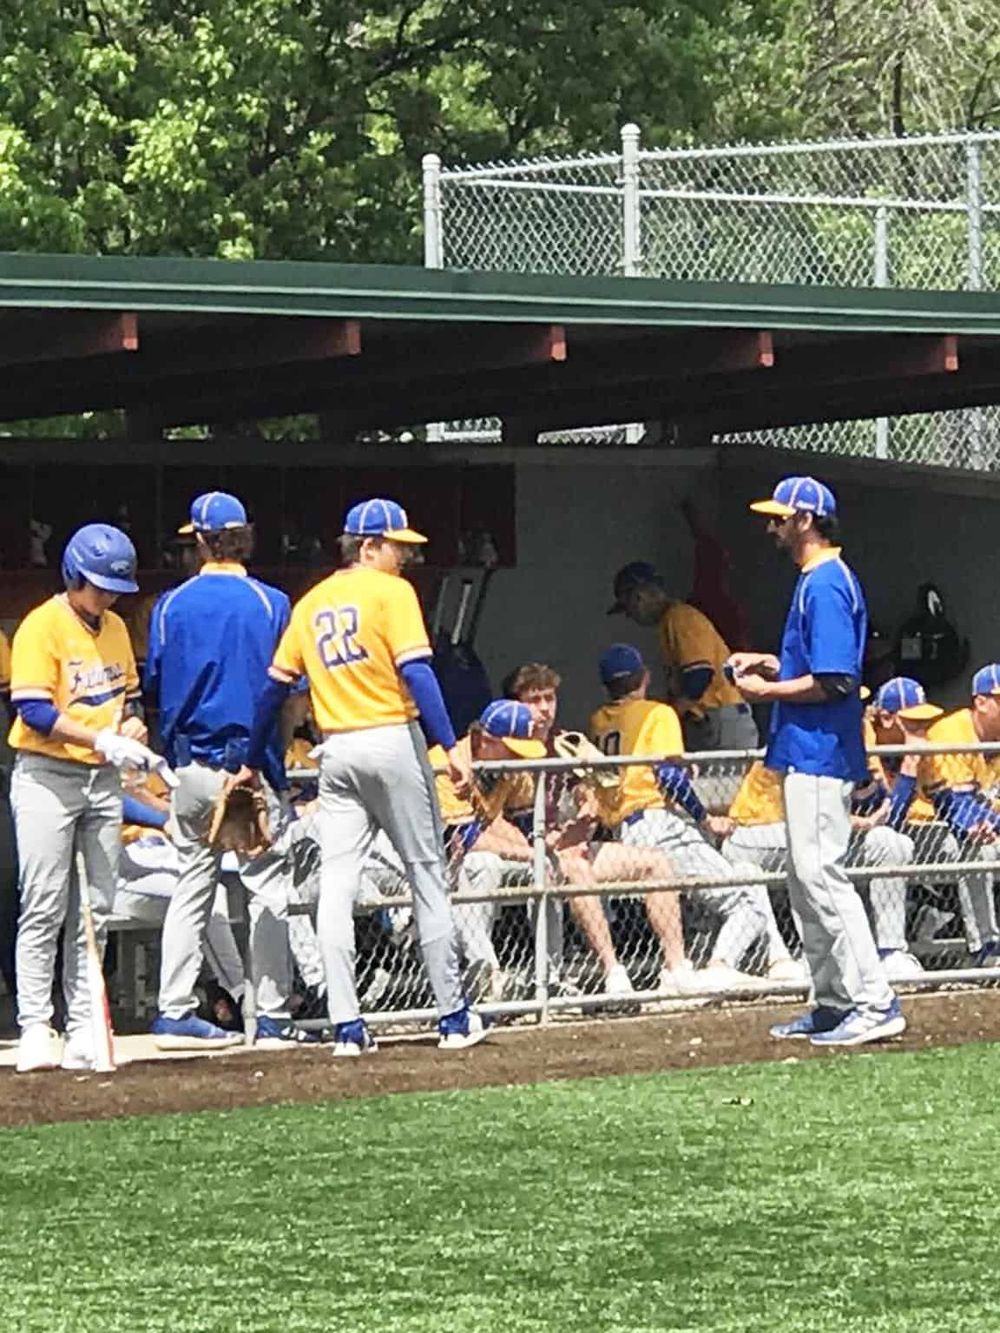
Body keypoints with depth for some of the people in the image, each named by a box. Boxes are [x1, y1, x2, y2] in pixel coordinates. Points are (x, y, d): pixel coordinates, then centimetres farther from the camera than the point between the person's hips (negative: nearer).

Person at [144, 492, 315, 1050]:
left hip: (191, 767, 3)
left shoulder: (171, 605, 2)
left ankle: (175, 1010, 8)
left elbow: (155, 683, 6)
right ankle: (273, 1014, 0)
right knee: (268, 888, 1)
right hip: (251, 763, -3)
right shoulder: (271, 603, -6)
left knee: (192, 886, 10)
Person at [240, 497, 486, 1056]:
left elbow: (276, 685, 16)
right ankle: (454, 1018, 6)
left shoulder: (310, 604, 13)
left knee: (336, 884, 1)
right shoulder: (391, 593, -5)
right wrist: (451, 747, -19)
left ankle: (347, 1025, -5)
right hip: (393, 741, -5)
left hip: (337, 751, 5)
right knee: (428, 874, 3)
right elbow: (417, 673, -16)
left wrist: (252, 762, 25)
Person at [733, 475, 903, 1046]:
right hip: (810, 755, 11)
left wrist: (769, 691, -12)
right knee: (807, 881, 14)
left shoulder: (825, 585, -16)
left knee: (821, 875, -13)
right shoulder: (819, 580, 16)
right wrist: (773, 664, 15)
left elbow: (835, 682, -22)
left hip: (818, 756, -11)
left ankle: (875, 1003, -15)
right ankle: (834, 1003, 19)